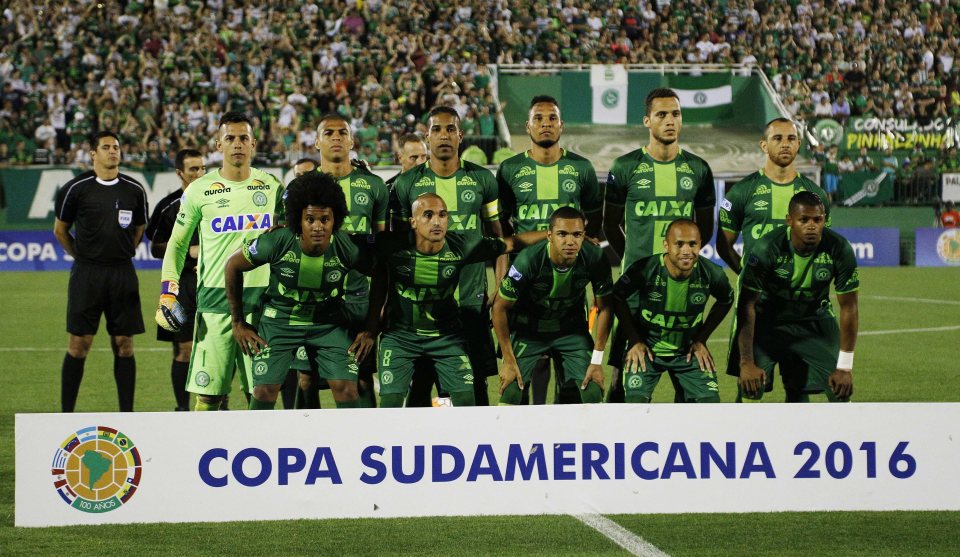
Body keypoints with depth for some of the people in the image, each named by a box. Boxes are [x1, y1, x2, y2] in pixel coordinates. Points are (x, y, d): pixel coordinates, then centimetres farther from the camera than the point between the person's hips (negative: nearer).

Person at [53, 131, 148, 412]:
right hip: (86, 273, -3)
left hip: (123, 274, 3)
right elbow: (60, 230, 9)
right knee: (79, 344, -3)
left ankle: (126, 413, 9)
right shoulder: (76, 188, -3)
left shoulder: (134, 189, 6)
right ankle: (66, 413, 3)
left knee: (124, 344, 3)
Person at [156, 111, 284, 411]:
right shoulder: (200, 190, 4)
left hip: (261, 303, 1)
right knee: (208, 395, -4)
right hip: (214, 304, -1)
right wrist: (167, 293, 0)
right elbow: (176, 244, 11)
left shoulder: (272, 186, 9)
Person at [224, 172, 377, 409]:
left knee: (347, 389, -10)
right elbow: (233, 266, -8)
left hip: (329, 321, 1)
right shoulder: (276, 242, -25)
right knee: (264, 391, -8)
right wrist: (238, 322, -2)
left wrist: (370, 329, -5)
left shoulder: (350, 247, -23)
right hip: (280, 317, -1)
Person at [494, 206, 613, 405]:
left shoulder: (595, 259, -23)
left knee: (593, 393, -10)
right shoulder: (528, 260, -30)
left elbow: (605, 308, -7)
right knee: (511, 392, -14)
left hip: (572, 329, 2)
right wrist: (509, 361, -14)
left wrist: (597, 361, -8)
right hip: (528, 329, -2)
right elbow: (501, 307, -16)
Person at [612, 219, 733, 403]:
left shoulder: (711, 274, -18)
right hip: (646, 349, -2)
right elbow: (618, 297, -5)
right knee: (635, 402, -18)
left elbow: (726, 301, 6)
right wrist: (635, 341, -6)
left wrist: (701, 339, 1)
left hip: (689, 351, 2)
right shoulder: (645, 269, -24)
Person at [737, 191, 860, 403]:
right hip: (769, 320, -2)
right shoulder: (767, 248, -29)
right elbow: (747, 305, -23)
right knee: (750, 387, -19)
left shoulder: (840, 249, -23)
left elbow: (848, 307, -14)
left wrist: (845, 367, -15)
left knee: (841, 390, -6)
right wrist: (746, 363, -26)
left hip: (816, 320, 2)